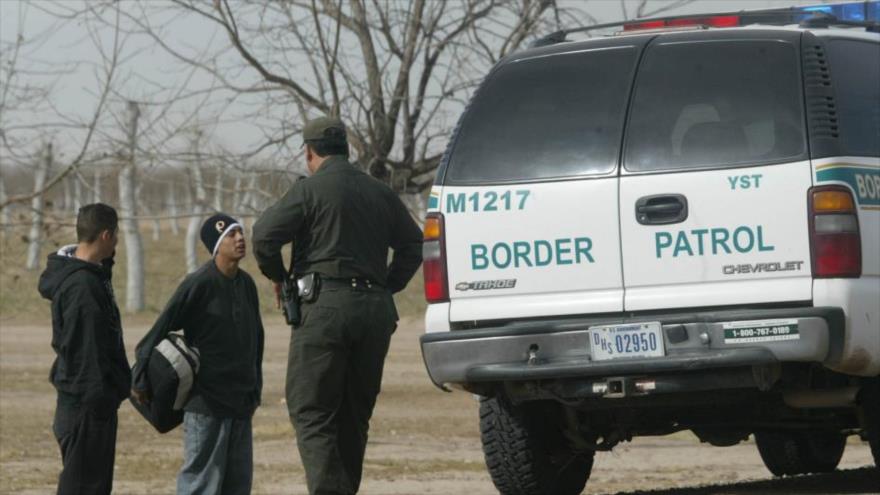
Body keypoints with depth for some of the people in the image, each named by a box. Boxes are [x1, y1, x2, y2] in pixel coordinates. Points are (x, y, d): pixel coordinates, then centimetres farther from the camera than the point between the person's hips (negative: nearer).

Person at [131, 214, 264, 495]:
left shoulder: (246, 284, 10)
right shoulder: (199, 284, -12)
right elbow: (158, 332, -12)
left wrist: (255, 392, 20)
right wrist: (141, 381, -13)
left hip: (241, 405, 7)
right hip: (206, 404, -7)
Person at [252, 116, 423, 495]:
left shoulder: (310, 189, -4)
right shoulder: (379, 193, 15)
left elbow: (264, 235, -10)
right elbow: (413, 244, 20)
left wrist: (278, 278, 6)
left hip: (325, 306, -6)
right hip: (375, 309, 6)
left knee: (311, 411, -6)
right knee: (354, 414, 13)